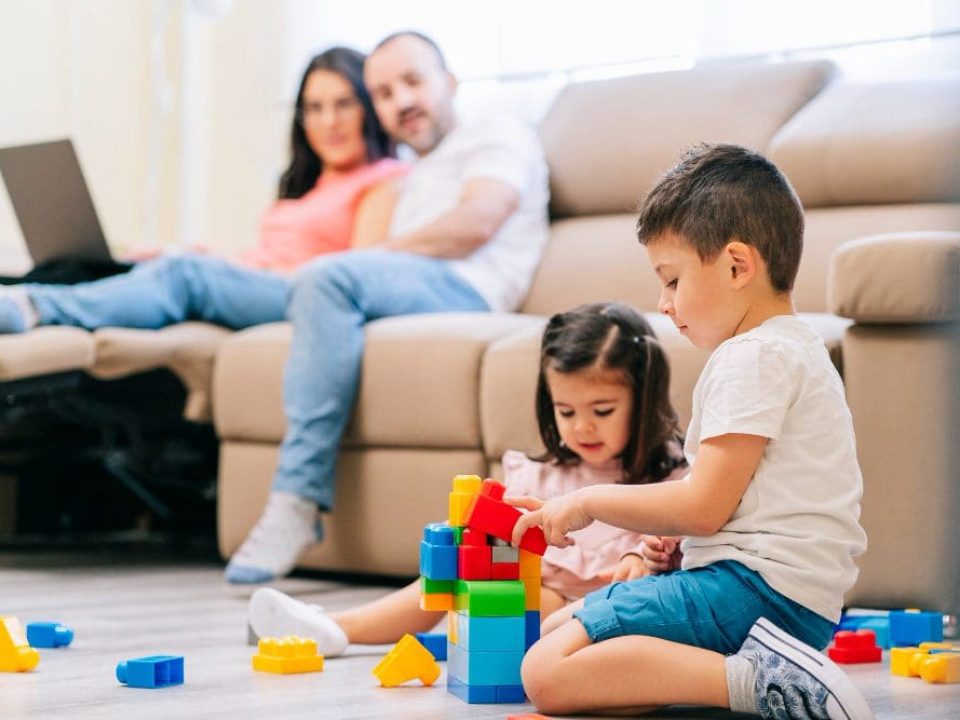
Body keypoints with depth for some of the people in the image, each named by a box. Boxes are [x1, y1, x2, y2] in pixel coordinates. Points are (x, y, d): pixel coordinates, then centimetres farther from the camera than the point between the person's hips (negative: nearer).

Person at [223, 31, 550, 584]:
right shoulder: (413, 182, 40)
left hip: (464, 292, -7)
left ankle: (298, 502, -35)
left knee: (330, 276, -30)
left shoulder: (498, 135, 17)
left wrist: (381, 251, 0)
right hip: (406, 299, 7)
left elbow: (473, 226, -4)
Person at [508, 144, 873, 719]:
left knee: (547, 671, -21)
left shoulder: (755, 357, -10)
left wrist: (590, 502, -3)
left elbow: (704, 507, -15)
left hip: (758, 585, -11)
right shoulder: (796, 347, 23)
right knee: (555, 627, 14)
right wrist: (673, 532, 15)